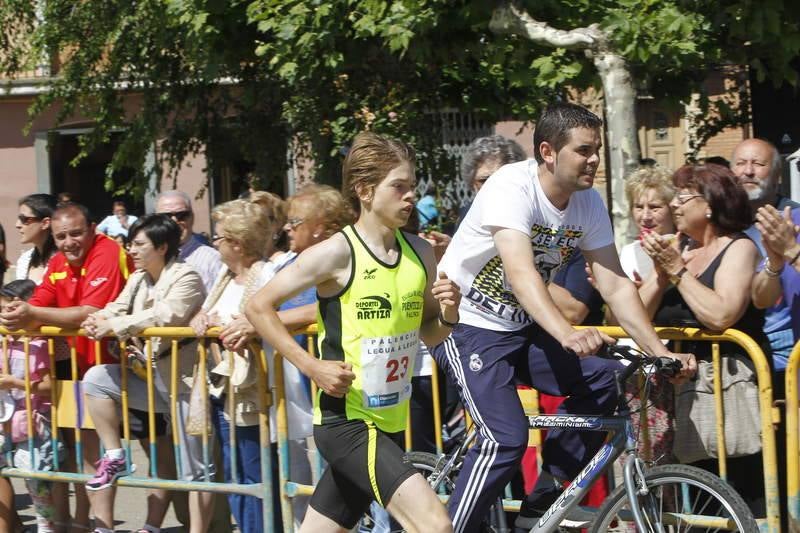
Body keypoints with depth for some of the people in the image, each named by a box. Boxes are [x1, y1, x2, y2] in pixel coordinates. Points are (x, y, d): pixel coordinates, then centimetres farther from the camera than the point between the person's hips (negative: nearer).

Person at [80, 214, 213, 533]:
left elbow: (166, 315, -27)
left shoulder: (186, 278, -12)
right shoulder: (138, 280, 13)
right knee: (97, 379, -9)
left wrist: (115, 326, -25)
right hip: (152, 376, 8)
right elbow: (116, 309, 7)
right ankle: (114, 457, -4)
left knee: (194, 468, -3)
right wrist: (97, 320, -17)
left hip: (185, 379, -8)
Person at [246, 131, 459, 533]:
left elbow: (428, 335, 16)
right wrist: (312, 366, -15)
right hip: (345, 420, -7)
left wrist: (449, 314, -6)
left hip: (390, 423, 7)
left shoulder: (419, 253, 5)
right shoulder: (337, 252, -13)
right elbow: (258, 307, -8)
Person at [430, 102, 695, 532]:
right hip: (468, 324, -7)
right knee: (506, 439, -22)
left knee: (604, 380, -11)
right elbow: (521, 273, -39)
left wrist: (659, 350, -17)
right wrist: (568, 335, -54)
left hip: (521, 327, 7)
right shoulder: (512, 188, -26)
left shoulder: (589, 203, -5)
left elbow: (615, 285, -5)